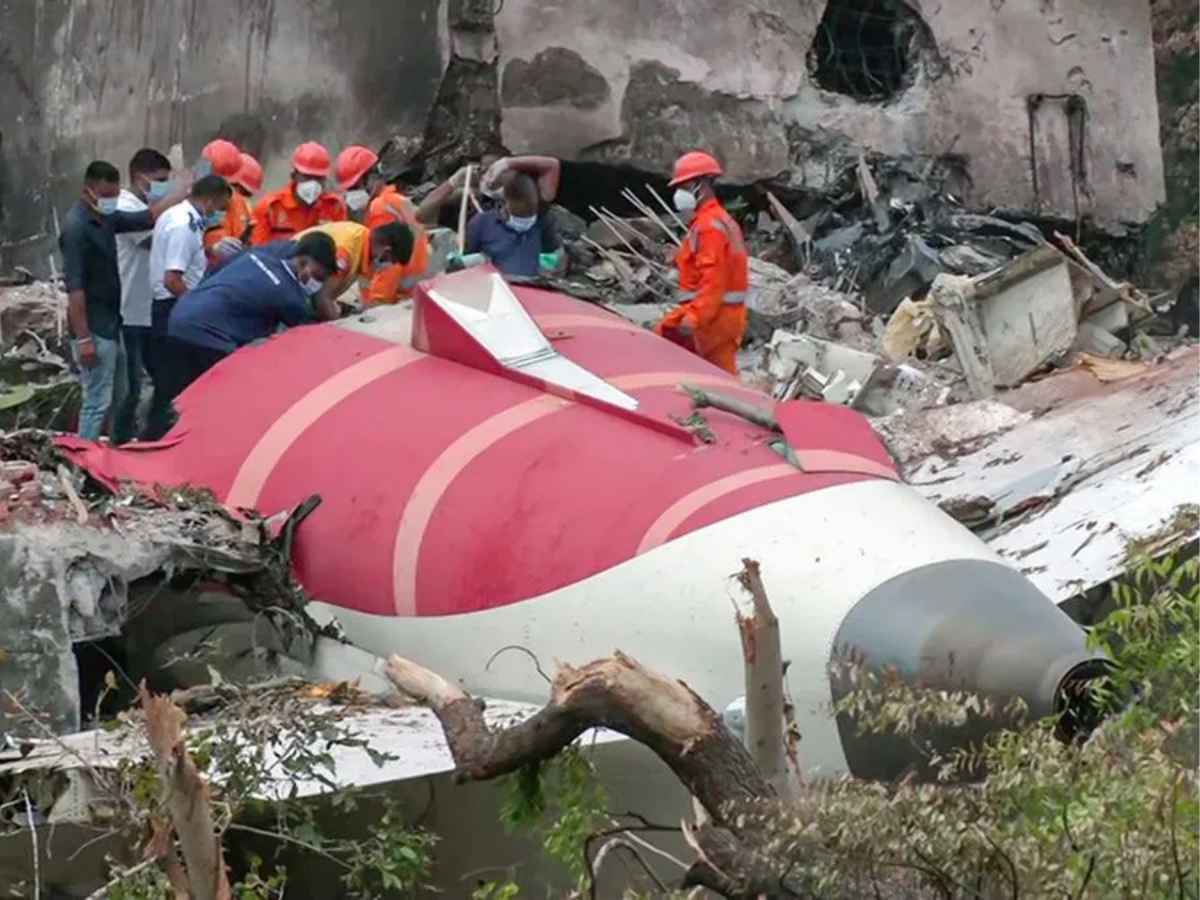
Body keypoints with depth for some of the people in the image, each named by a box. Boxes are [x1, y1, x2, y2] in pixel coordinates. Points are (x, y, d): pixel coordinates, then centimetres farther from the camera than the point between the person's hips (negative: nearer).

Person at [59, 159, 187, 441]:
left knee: (118, 399, 16)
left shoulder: (106, 218, 8)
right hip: (94, 330, -10)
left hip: (111, 324, 10)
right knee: (98, 402, -7)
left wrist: (185, 192, 14)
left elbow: (147, 218, 21)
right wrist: (83, 338, -24)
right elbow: (74, 287, -22)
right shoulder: (76, 226, -19)